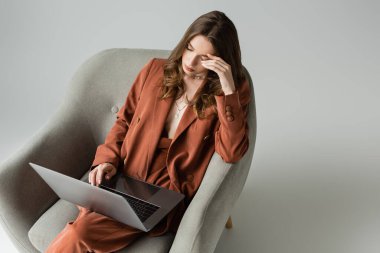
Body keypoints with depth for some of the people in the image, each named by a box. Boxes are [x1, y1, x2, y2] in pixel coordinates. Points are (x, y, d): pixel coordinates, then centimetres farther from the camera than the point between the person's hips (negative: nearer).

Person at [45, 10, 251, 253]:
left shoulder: (233, 91, -2)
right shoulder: (155, 70, 7)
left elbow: (232, 153, -14)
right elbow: (124, 121, 14)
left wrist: (228, 90, -21)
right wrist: (107, 159, -2)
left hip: (168, 192, -4)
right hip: (123, 179, 4)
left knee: (82, 231, -23)